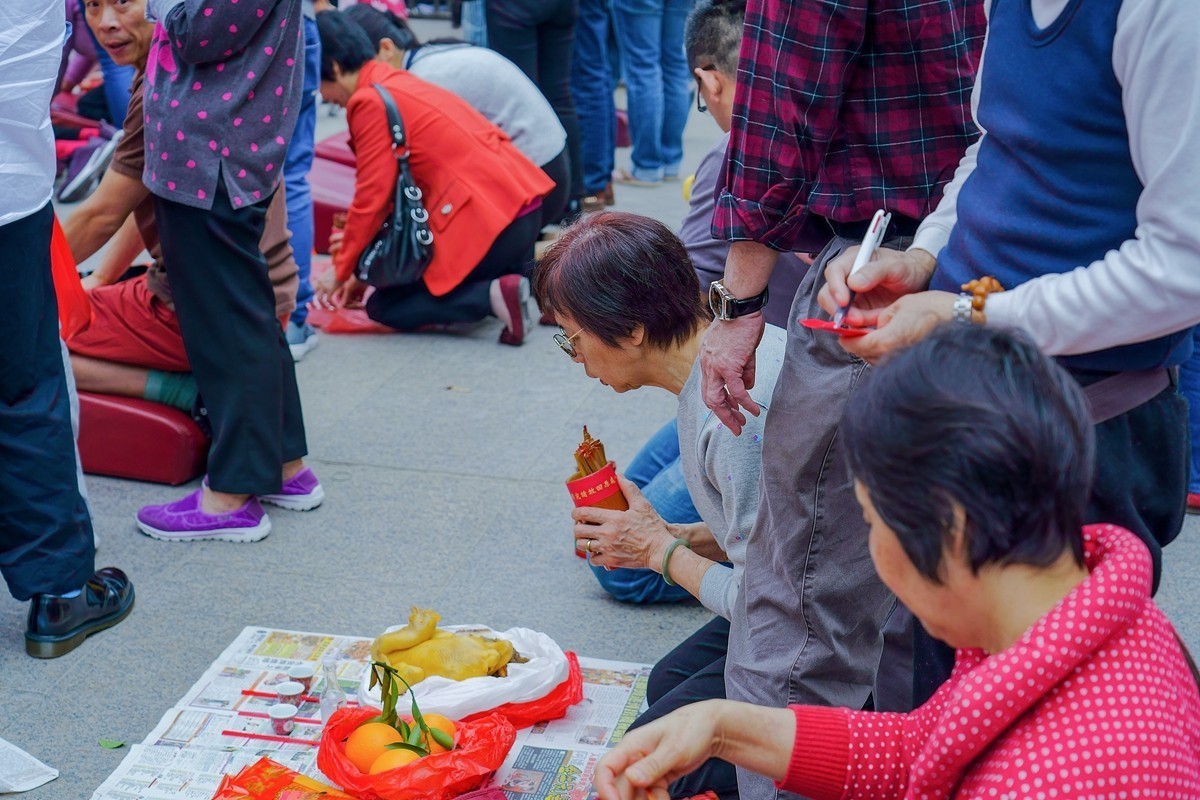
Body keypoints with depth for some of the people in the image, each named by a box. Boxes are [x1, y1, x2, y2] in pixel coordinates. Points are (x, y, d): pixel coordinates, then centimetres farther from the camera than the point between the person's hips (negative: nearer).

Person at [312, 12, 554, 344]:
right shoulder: (399, 84, 18)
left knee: (384, 305, 7)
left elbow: (371, 198, -8)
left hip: (488, 219, -9)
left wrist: (341, 270, 6)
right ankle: (536, 278, 11)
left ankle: (494, 296, -11)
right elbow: (399, 188, 21)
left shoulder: (370, 101, -9)